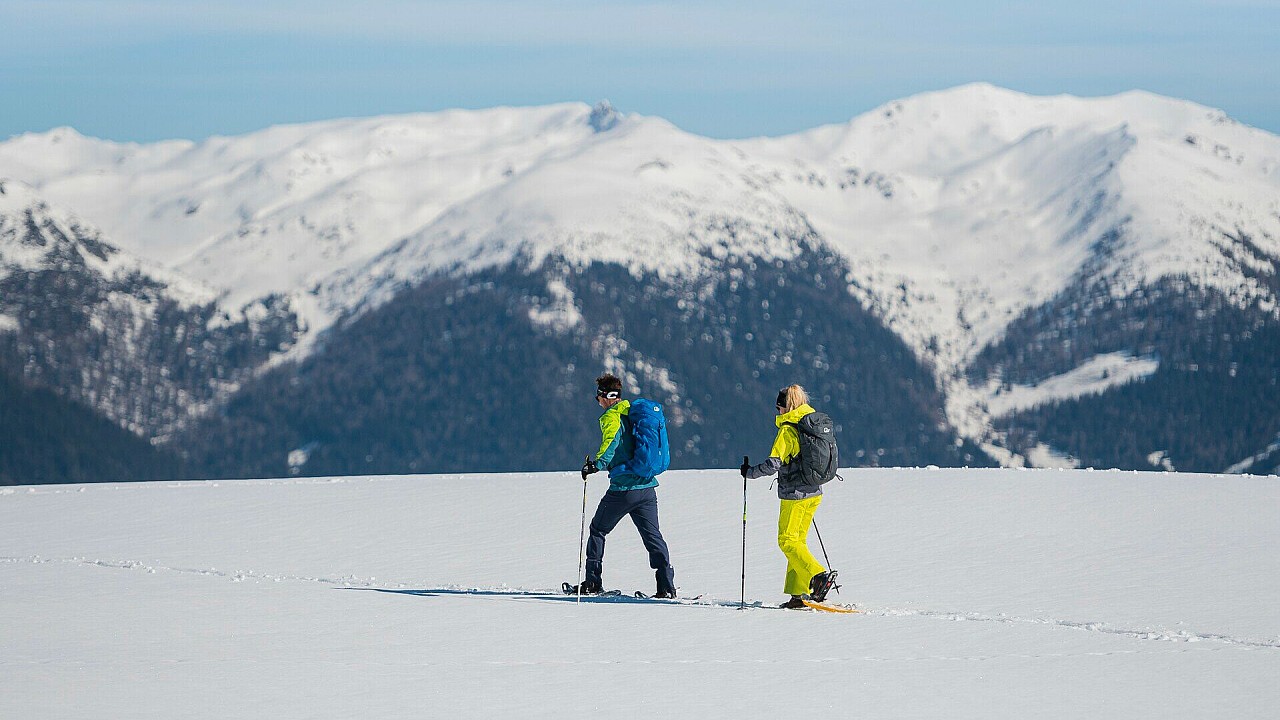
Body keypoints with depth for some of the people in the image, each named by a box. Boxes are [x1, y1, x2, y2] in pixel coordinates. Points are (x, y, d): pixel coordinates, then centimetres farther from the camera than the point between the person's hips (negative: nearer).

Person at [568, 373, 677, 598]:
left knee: (598, 530, 11)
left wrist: (598, 463, -35)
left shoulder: (612, 416, -6)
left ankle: (593, 582, 12)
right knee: (653, 535, 5)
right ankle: (666, 585, -8)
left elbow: (612, 438, -26)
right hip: (647, 486, 6)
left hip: (623, 488, -6)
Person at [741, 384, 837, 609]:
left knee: (788, 541, 0)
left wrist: (750, 472, -5)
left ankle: (819, 576, -18)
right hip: (814, 493, 8)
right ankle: (799, 594, 12)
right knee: (798, 540, 14)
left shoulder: (788, 430, -15)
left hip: (795, 495, -8)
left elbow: (773, 464, -21)